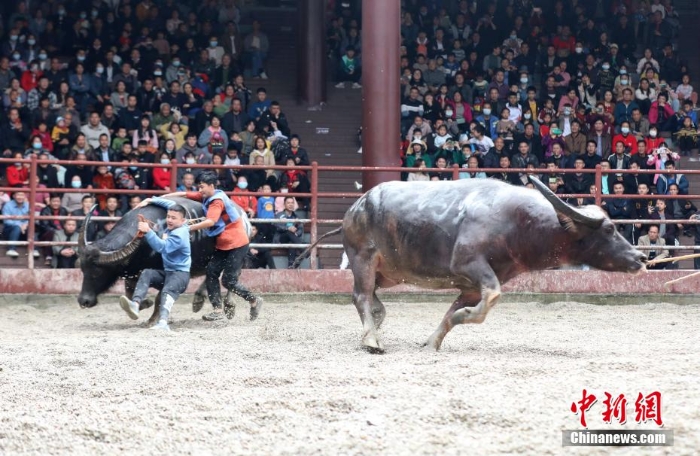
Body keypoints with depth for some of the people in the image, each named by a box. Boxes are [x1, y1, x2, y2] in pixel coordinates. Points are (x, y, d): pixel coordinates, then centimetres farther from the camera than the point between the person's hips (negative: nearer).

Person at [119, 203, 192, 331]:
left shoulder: (179, 234, -18)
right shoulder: (172, 228, 10)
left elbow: (162, 247, -33)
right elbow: (173, 205, 26)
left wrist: (148, 231, -40)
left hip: (181, 274, -9)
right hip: (167, 272, 9)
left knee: (168, 290, -38)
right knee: (146, 274, -18)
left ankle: (162, 323, -63)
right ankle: (135, 304, -40)